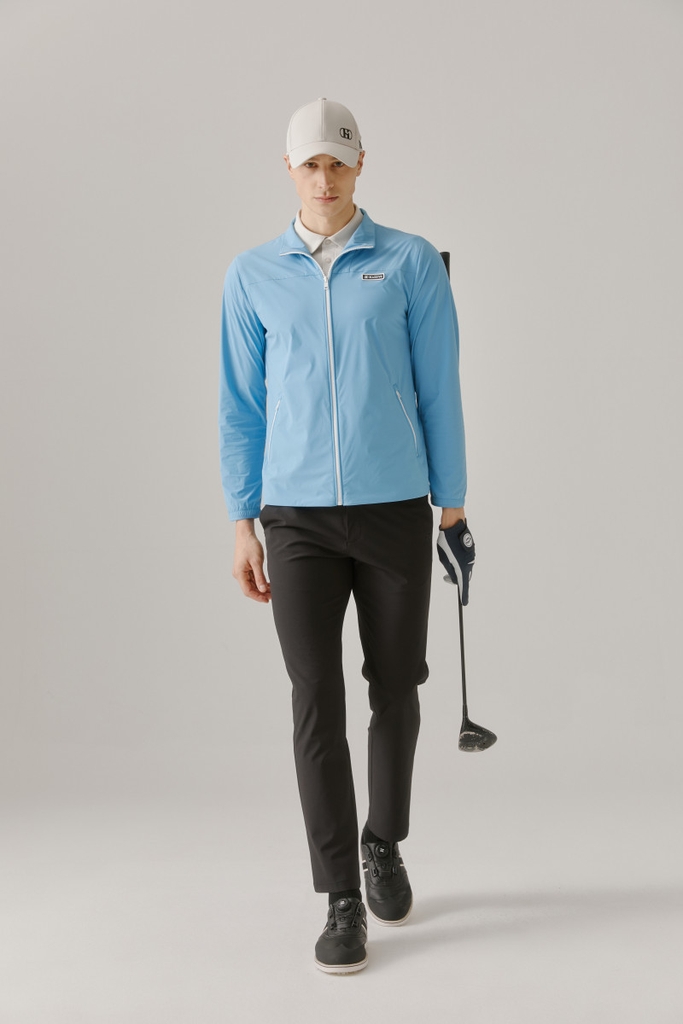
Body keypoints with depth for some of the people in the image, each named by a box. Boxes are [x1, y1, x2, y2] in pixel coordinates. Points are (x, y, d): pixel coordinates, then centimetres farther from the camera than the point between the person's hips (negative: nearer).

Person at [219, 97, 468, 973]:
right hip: (299, 518, 0)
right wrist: (242, 525, 2)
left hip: (395, 510, 0)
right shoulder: (252, 276, 6)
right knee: (316, 703, -8)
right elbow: (242, 405, 6)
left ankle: (383, 846, 35)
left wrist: (452, 505, 3)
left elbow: (439, 391, 2)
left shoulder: (413, 263, 1)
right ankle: (343, 902, 3)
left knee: (394, 688, 10)